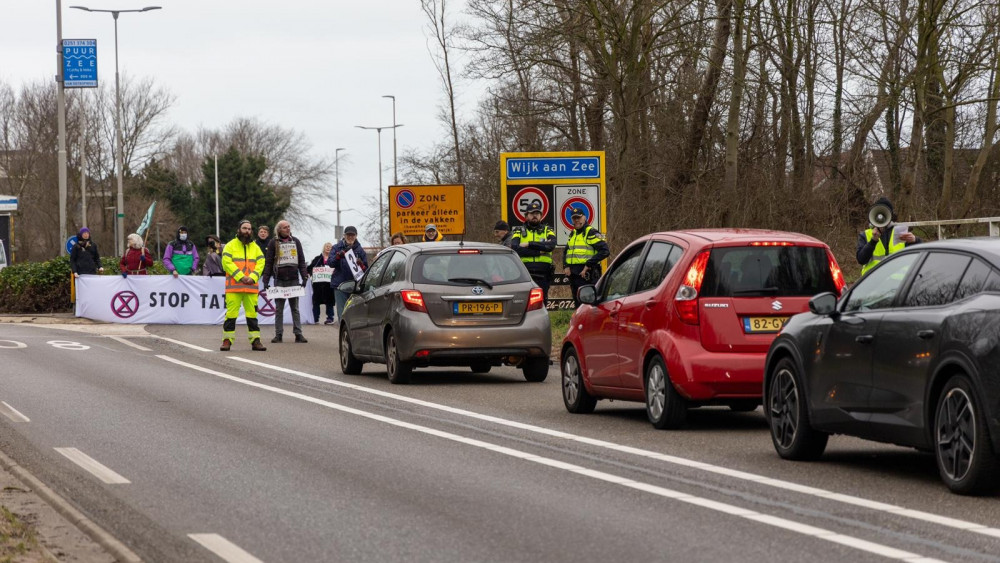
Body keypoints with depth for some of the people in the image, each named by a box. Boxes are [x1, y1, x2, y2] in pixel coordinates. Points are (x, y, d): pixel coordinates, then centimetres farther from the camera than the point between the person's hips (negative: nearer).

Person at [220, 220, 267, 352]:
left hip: (251, 286, 3)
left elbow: (260, 263, 7)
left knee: (252, 313, 4)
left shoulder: (255, 247, 15)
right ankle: (227, 340, 1)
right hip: (233, 287, -3)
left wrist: (253, 277, -10)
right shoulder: (230, 246, 2)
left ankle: (255, 341, 8)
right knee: (231, 313, -5)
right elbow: (227, 262, -8)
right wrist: (240, 277, -15)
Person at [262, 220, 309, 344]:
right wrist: (266, 281, -6)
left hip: (294, 279, 2)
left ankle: (298, 333, 2)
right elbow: (268, 262, 1)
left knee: (295, 308, 3)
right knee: (279, 309, 2)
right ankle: (278, 334, 5)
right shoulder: (273, 243, 3)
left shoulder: (295, 241, 10)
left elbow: (301, 260, 11)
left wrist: (304, 277, 1)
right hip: (279, 280, -2)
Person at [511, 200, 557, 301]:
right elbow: (515, 249, -11)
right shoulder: (519, 233, 10)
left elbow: (551, 246, -10)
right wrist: (540, 250, -12)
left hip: (542, 277, 1)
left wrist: (529, 244, -11)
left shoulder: (547, 231, 13)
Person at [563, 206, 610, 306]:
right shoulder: (572, 234, 19)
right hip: (574, 274, 9)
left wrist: (588, 265, -18)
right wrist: (566, 266, 9)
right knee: (578, 304, 12)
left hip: (586, 274, -9)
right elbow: (566, 252, 29)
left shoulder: (592, 233, -7)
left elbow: (605, 251, -16)